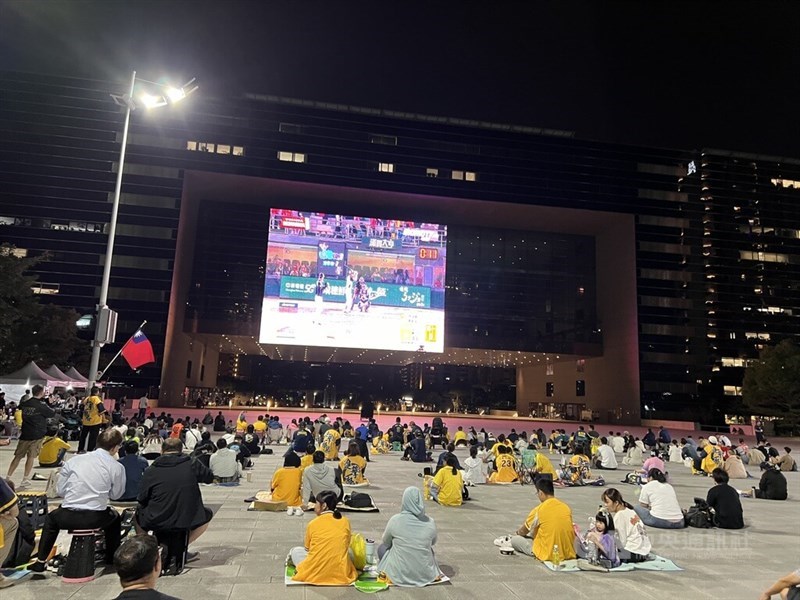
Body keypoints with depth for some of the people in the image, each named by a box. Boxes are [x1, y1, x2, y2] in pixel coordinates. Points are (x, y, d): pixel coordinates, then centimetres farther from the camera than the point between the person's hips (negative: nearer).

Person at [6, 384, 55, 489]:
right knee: (31, 457, 1)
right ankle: (25, 481, 3)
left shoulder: (24, 403, 3)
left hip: (25, 434, 5)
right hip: (37, 435, -4)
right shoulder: (42, 405, -13)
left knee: (18, 456, 12)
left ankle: (7, 478, 12)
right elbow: (53, 414, -3)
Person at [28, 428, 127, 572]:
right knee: (115, 517, 34)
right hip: (96, 519, -1)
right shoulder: (117, 467, -7)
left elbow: (60, 490, 5)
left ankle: (40, 562, 36)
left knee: (51, 518, 37)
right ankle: (111, 559, 37)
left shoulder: (74, 460, 0)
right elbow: (115, 495, 2)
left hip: (68, 517, 2)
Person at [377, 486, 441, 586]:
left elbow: (386, 542, 3)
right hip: (426, 574, 2)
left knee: (382, 548, 23)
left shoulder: (395, 520, -16)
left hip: (400, 575, -2)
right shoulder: (430, 522, -12)